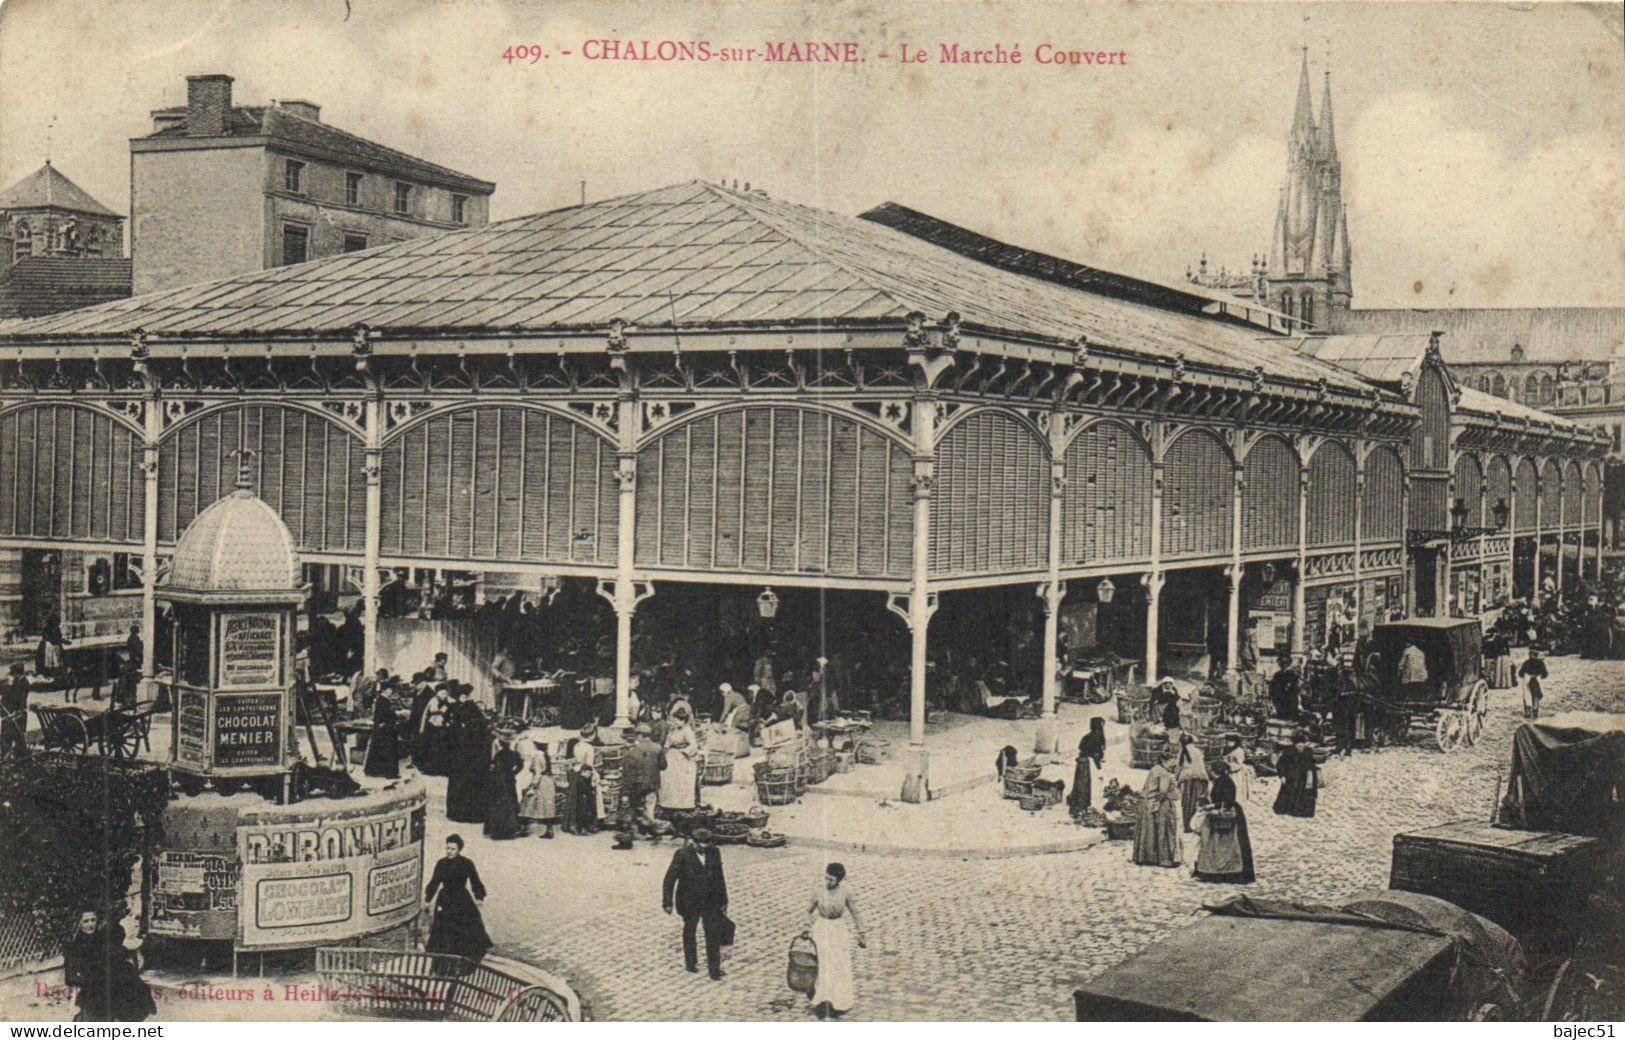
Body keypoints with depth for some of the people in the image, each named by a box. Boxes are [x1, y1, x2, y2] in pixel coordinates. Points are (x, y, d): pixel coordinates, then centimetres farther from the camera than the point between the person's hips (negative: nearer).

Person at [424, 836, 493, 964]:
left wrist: (479, 897, -9)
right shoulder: (441, 863, -1)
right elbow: (434, 882, 7)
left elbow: (475, 881, -2)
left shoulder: (466, 863, -8)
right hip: (445, 901, 2)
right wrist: (428, 898, 6)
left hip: (462, 901, -2)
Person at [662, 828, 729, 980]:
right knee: (689, 930, 17)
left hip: (710, 901, 2)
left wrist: (723, 900, 10)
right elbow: (670, 879, -12)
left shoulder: (714, 852, -5)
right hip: (690, 902, -2)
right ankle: (690, 962, 37)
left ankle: (714, 968, 3)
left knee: (714, 933, -4)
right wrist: (667, 902, -13)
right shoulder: (682, 855, -16)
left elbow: (719, 877, 6)